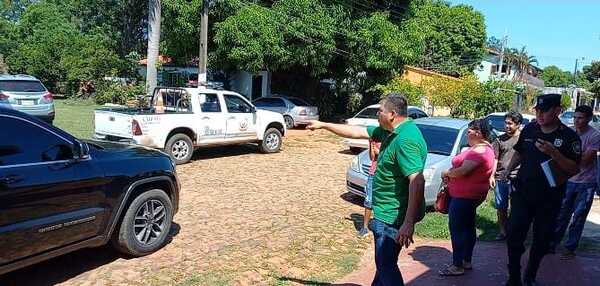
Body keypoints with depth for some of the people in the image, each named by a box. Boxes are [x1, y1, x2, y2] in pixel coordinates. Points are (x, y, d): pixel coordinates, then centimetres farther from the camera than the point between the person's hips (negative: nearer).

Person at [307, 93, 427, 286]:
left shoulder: (406, 140, -24)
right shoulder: (389, 131, 7)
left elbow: (417, 181, -31)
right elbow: (357, 132, 15)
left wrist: (409, 223, -34)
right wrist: (323, 125, 18)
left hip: (393, 217, -10)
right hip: (386, 212, 10)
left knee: (386, 265, 1)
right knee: (383, 260, 24)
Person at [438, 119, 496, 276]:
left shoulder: (479, 151, -21)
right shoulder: (484, 148, 15)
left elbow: (462, 171, -29)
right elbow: (467, 168, 20)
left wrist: (446, 173, -11)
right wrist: (450, 174, 5)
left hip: (464, 196, -11)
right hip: (468, 195, 11)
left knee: (457, 229, -4)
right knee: (468, 227, 17)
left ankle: (457, 266, 4)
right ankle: (467, 261, 29)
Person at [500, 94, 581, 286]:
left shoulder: (569, 136, -8)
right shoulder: (529, 129, 1)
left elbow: (574, 169, -11)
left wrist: (553, 152, -25)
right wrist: (508, 170, 0)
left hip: (549, 199, -2)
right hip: (522, 193, 2)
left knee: (542, 240, 11)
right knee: (514, 236, -1)